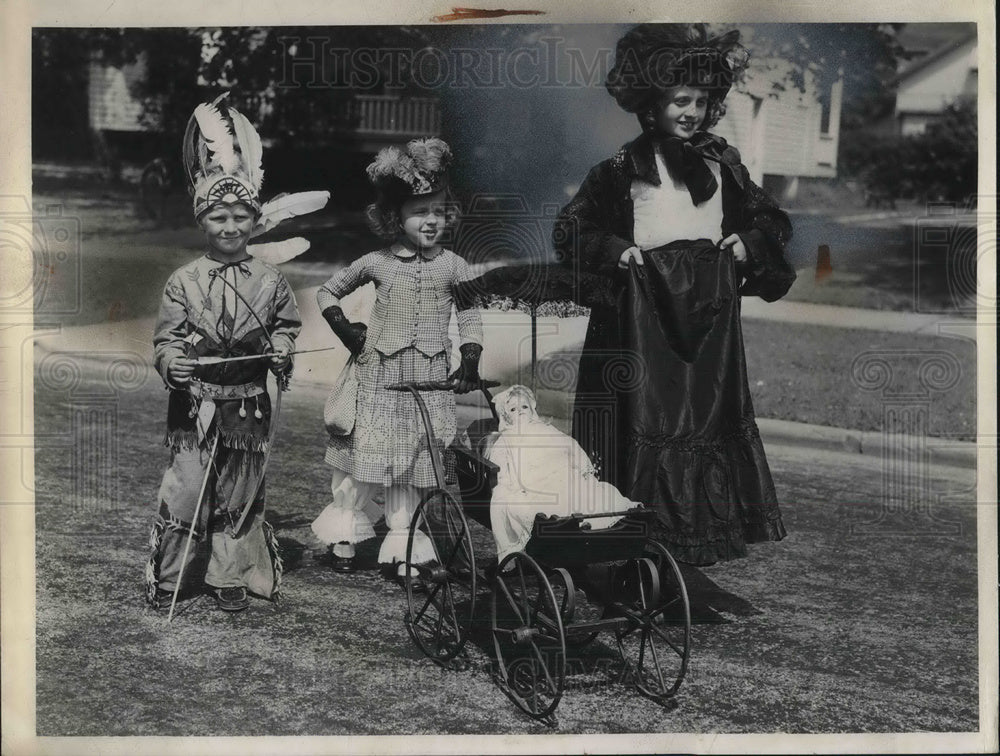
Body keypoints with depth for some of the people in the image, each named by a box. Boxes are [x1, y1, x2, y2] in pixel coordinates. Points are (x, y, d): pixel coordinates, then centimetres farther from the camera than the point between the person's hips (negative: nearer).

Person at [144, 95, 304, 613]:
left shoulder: (269, 281, 1)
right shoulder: (183, 282, -3)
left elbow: (286, 323, 14)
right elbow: (166, 337, -3)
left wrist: (280, 348, -6)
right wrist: (172, 362, -24)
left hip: (248, 405, 2)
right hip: (197, 404, -1)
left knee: (239, 495, 11)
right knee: (185, 493, -1)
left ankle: (231, 577, 25)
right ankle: (167, 575, 15)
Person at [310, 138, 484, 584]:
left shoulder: (453, 266, 2)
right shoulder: (376, 263, 2)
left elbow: (470, 318, 9)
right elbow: (328, 292, 15)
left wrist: (470, 363, -3)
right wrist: (345, 331, 2)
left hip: (429, 379, 1)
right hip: (378, 376, -1)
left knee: (414, 465, 5)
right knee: (364, 455, 2)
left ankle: (403, 551, 13)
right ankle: (345, 538, 18)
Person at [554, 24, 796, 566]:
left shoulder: (722, 163, 10)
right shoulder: (625, 166, 0)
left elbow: (772, 221, 18)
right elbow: (570, 229, 3)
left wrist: (748, 241, -1)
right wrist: (615, 250, -11)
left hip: (711, 307, 4)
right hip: (649, 302, -3)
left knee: (713, 410, 6)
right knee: (651, 412, -4)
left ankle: (714, 525, 17)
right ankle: (655, 526, 5)